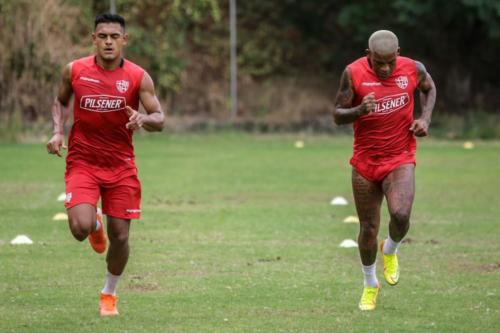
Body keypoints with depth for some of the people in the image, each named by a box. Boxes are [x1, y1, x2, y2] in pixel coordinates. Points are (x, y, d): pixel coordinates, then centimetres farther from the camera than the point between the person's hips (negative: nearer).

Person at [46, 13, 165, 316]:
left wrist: (143, 119, -28)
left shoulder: (138, 77, -7)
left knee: (120, 237, 2)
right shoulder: (75, 71, -4)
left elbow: (160, 119, -5)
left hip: (121, 166, 1)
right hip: (82, 162, 0)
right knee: (81, 228, -20)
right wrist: (58, 132, -2)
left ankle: (109, 294, 28)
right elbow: (61, 101, 14)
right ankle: (95, 223, 21)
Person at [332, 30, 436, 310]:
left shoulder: (413, 69, -8)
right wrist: (359, 111, -29)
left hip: (400, 159, 0)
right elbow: (338, 115, -8)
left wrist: (425, 118, -1)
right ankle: (370, 285, 31)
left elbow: (429, 88, 16)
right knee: (368, 229, 5)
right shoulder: (354, 73, -12)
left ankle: (391, 250, 12)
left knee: (401, 215, -24)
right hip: (365, 161, 0)